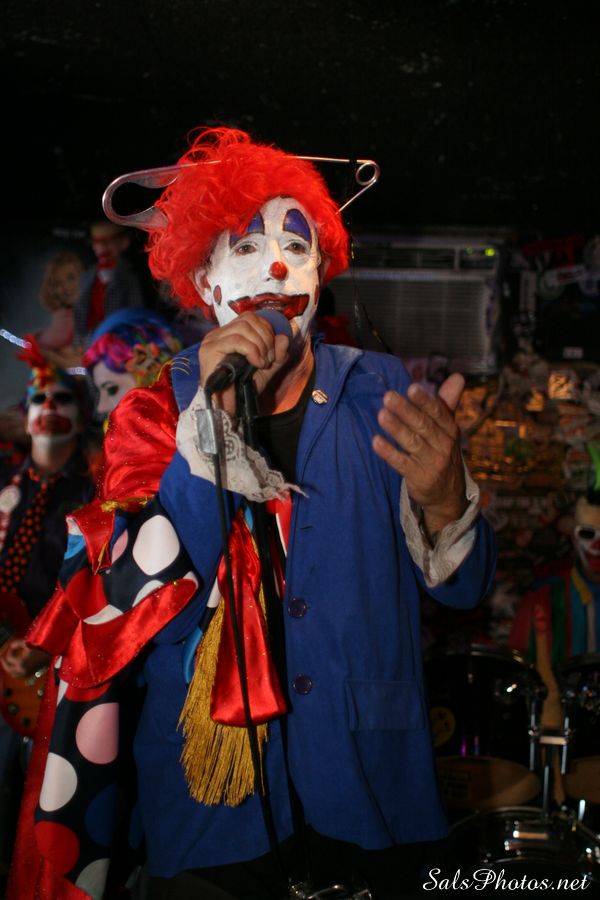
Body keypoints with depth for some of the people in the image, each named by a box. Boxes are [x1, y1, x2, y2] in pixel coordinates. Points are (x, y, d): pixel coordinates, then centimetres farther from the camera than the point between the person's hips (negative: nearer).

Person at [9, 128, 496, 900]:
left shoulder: (380, 395, -4)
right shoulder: (155, 413, -5)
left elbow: (463, 586, -4)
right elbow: (137, 612, -17)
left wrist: (442, 497, -26)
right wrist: (213, 416, -26)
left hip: (369, 799, 2)